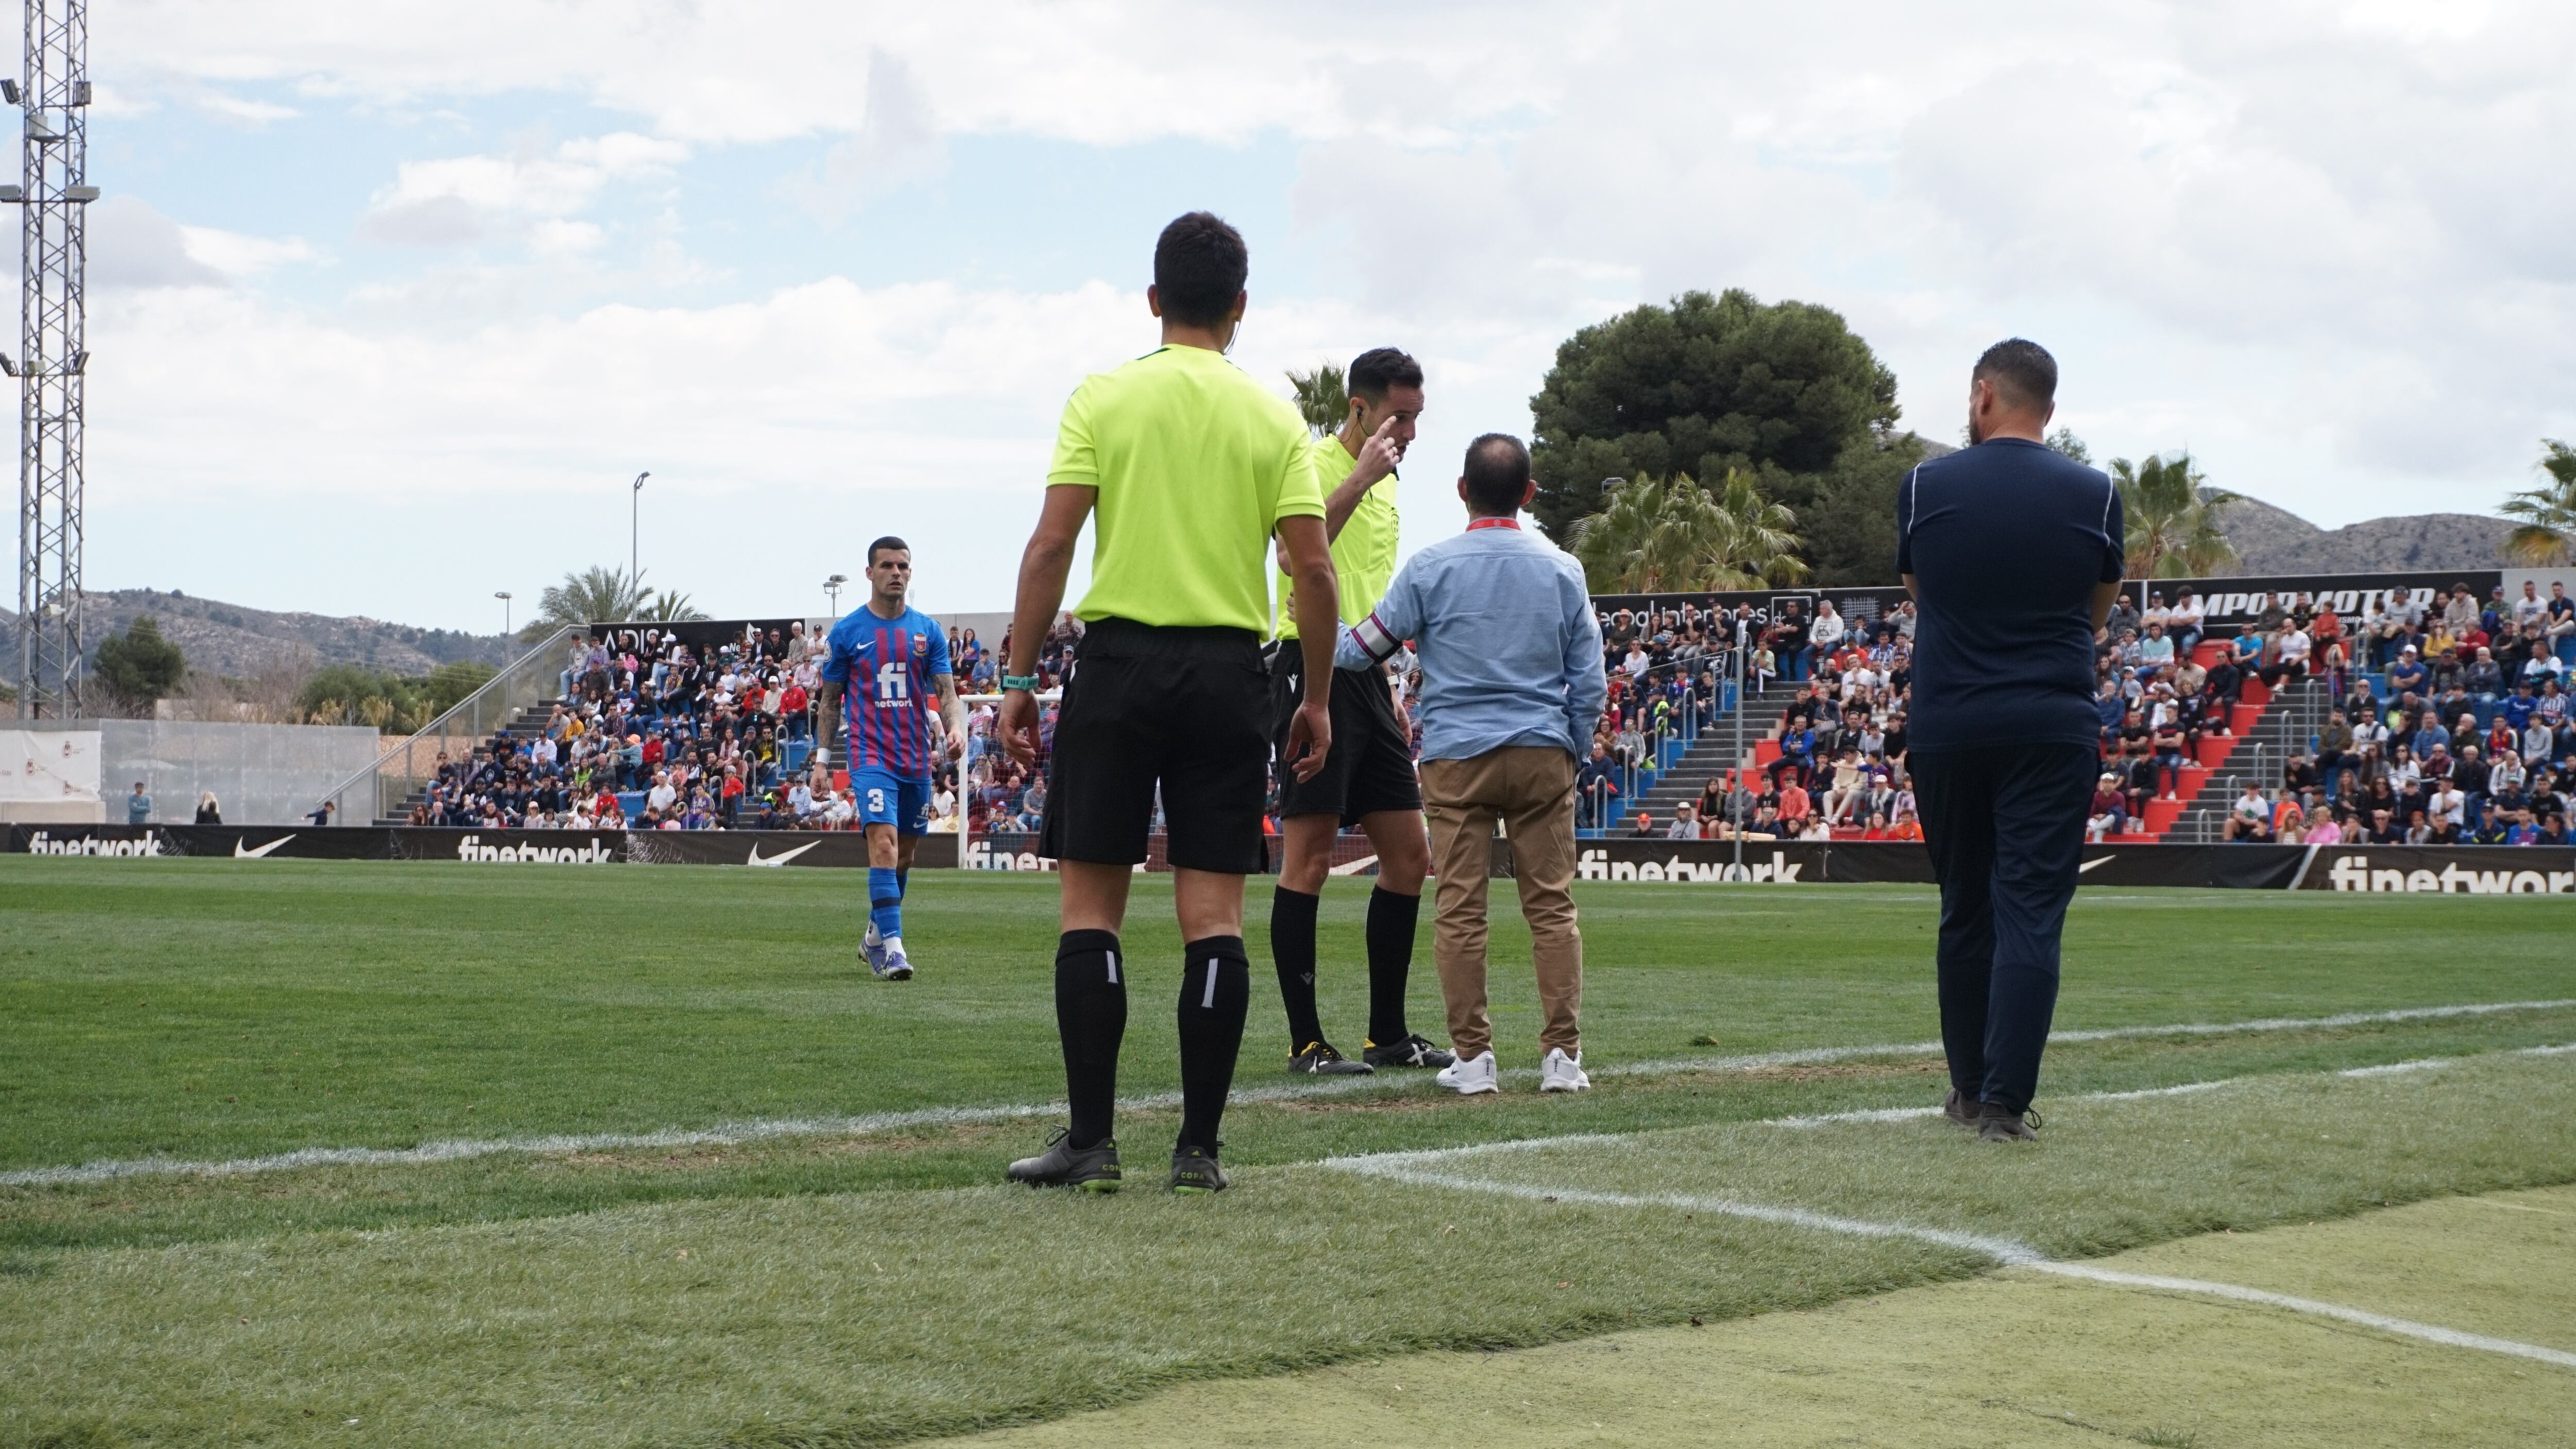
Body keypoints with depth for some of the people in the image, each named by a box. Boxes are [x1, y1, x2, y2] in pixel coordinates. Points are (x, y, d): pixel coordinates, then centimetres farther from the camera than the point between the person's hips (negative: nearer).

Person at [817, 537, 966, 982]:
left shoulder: (928, 631, 7)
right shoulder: (846, 633, 1)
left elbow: (947, 694, 3)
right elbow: (831, 701, 8)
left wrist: (957, 727, -18)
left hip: (917, 760, 4)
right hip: (870, 756, -4)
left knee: (905, 851, 12)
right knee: (884, 840, -20)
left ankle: (875, 937, 31)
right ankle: (892, 946, -25)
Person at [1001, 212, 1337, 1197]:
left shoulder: (1104, 399, 1)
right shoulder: (1275, 419, 6)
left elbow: (1051, 546, -5)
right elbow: (1313, 568, 1)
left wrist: (1019, 681, 0)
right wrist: (1318, 699, 10)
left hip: (1119, 657, -1)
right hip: (1230, 671, 2)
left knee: (1090, 904, 4)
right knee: (1214, 914, 3)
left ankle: (1091, 1141, 0)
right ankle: (1198, 1148, 3)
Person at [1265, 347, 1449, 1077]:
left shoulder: (1383, 485, 18)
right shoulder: (1314, 466, -8)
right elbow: (1297, 556, -27)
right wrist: (1361, 479, -25)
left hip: (1366, 679, 9)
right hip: (1313, 668, -9)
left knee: (1409, 855, 8)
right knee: (1309, 857, -6)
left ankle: (1388, 1034, 16)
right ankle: (1305, 1042, -2)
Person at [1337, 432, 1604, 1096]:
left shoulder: (1430, 567, -2)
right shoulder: (1562, 570, 5)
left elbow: (1362, 649, 5)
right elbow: (1590, 683, 6)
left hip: (1458, 756, -2)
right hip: (1543, 754, 2)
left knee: (1461, 909, 1)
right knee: (1552, 905, 4)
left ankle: (1473, 1056, 1)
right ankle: (1562, 1053, 1)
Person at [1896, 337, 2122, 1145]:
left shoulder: (1924, 488, 0)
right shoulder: (2095, 496, 0)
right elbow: (2096, 615, 13)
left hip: (1946, 731, 1)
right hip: (2052, 731, -1)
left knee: (1965, 912, 13)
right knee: (2031, 913, -3)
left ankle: (1969, 1089, 21)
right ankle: (2005, 1101, -11)